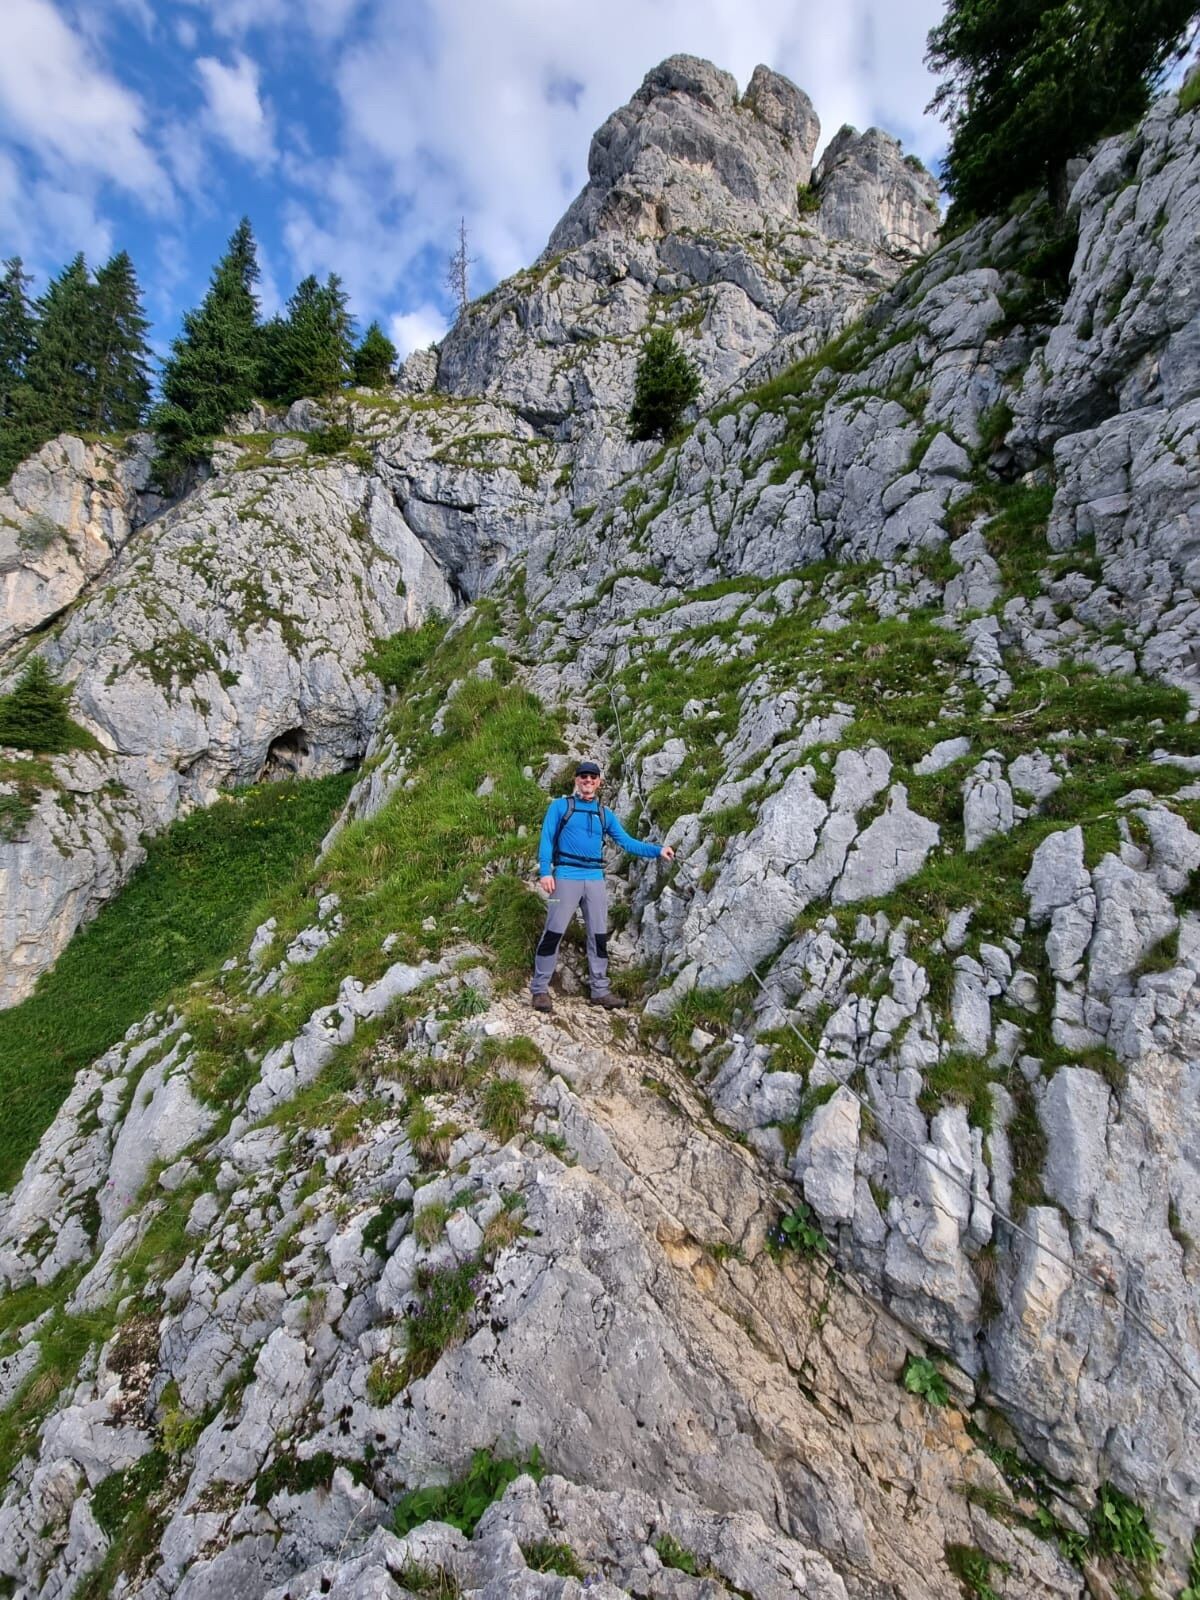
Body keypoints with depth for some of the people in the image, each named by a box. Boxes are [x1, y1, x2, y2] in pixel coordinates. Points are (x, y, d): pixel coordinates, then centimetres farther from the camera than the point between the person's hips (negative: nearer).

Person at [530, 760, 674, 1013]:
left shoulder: (604, 814, 15)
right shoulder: (560, 806, 4)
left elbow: (627, 842, 12)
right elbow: (547, 838, -2)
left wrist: (658, 850, 1)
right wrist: (545, 871, -15)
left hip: (595, 879, 5)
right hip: (566, 877, -4)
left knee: (599, 936, 7)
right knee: (553, 933, -6)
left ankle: (600, 990, 16)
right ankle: (540, 990, 4)